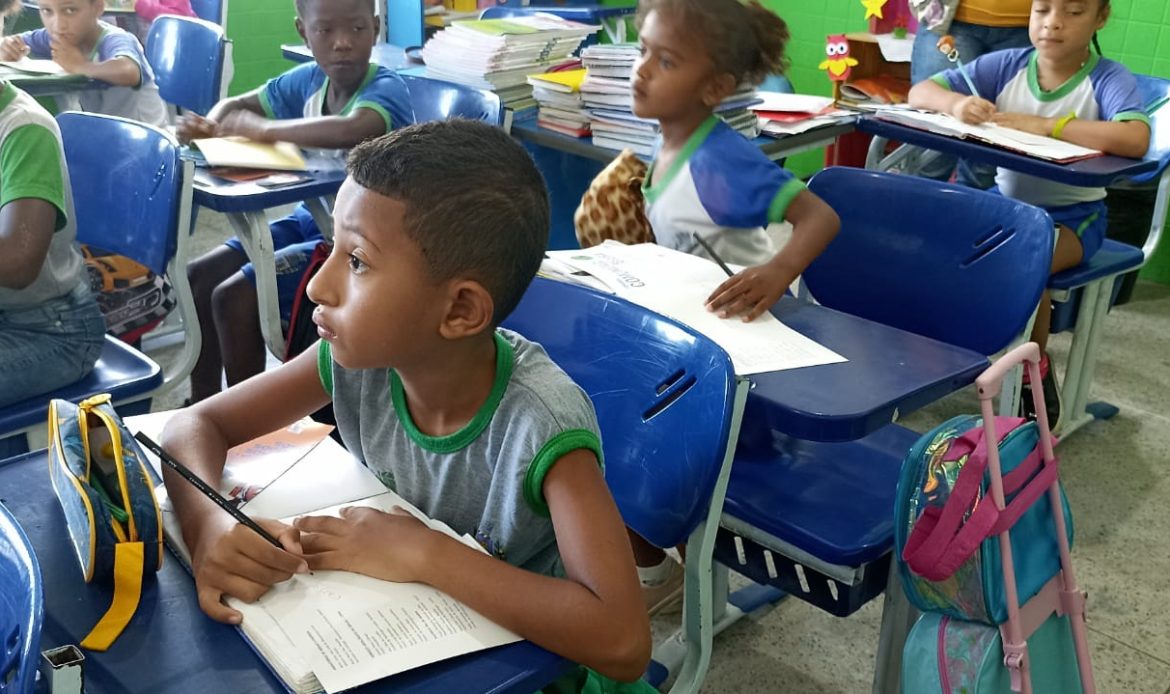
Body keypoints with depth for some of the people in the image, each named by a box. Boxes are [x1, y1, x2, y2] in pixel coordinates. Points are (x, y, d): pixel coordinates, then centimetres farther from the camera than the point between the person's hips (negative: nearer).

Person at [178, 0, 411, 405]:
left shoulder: (387, 90, -20)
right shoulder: (309, 80, 1)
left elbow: (353, 130, -44)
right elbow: (236, 106, 16)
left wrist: (261, 128, -28)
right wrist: (209, 126, -9)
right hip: (311, 220, 8)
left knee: (234, 296, -17)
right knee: (199, 278, 6)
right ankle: (203, 405, 21)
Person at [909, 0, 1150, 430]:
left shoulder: (1108, 79, -14)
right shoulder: (1006, 65, -3)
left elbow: (1135, 140, -34)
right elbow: (921, 92, -4)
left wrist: (1041, 125, -35)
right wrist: (956, 103, -28)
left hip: (1072, 215, -4)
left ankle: (1036, 370, -4)